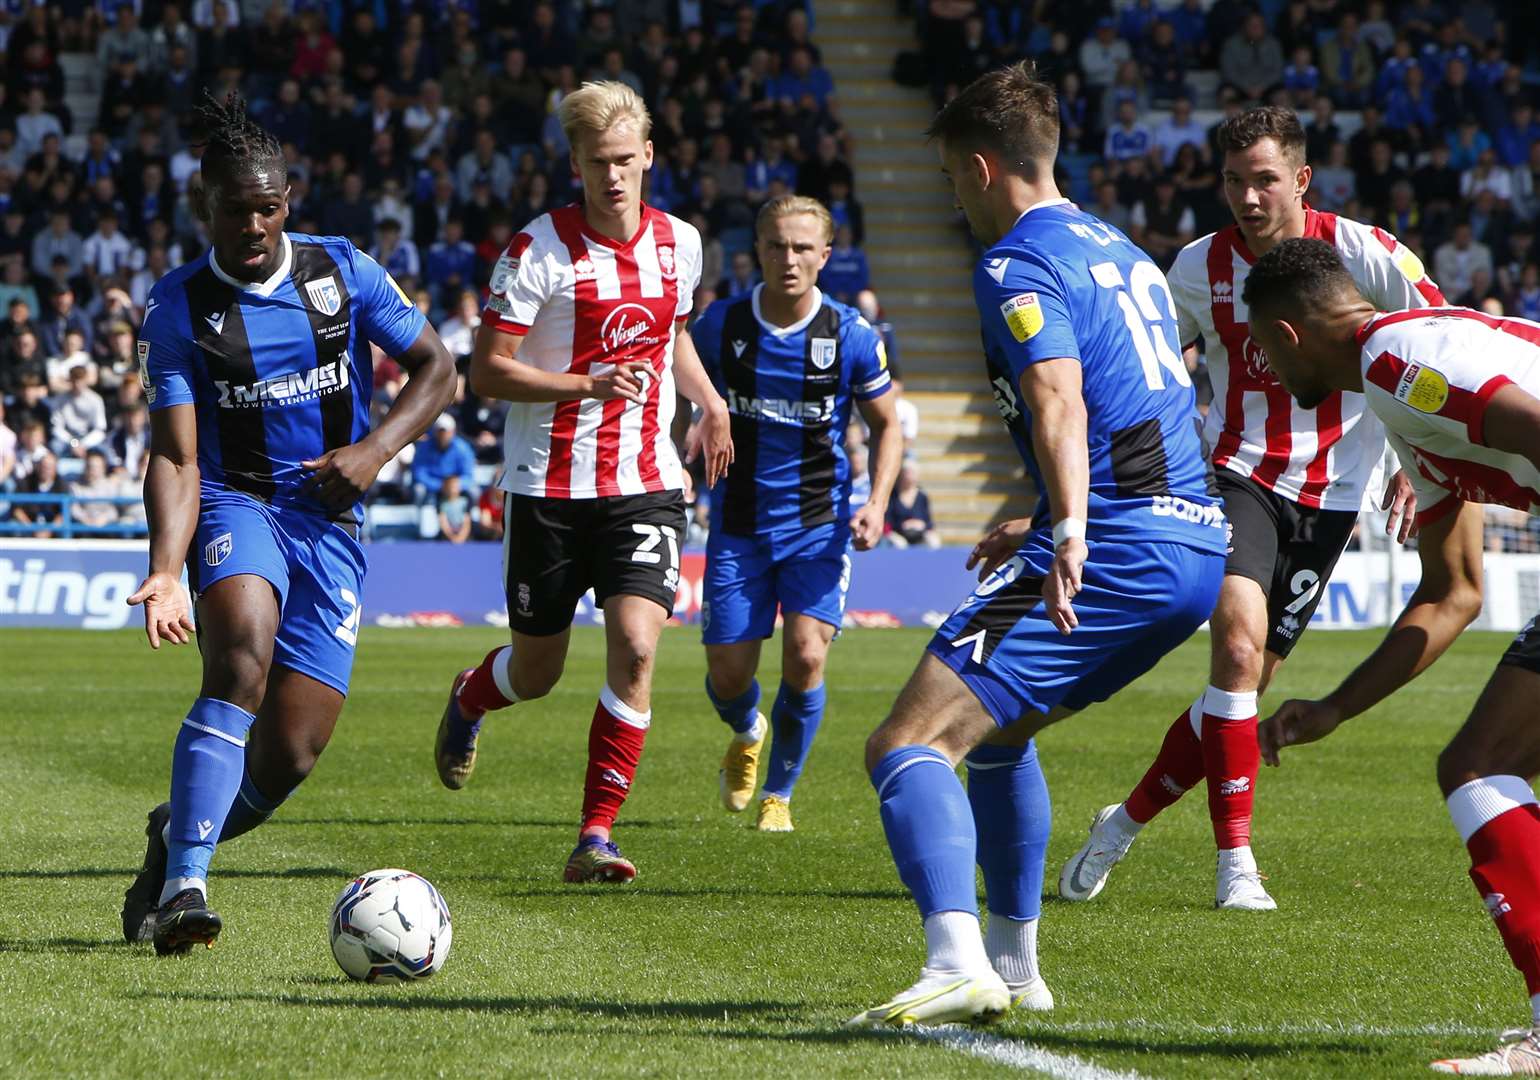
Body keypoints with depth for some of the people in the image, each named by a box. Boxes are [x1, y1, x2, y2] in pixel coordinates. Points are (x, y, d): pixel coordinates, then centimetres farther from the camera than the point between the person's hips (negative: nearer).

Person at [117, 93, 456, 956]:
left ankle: (178, 836, 26)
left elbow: (436, 368, 6)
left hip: (330, 523, 2)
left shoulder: (343, 270, 1)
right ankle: (184, 886, -36)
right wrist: (167, 569, -24)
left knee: (289, 757, -6)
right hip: (235, 505, -2)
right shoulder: (180, 307, -4)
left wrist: (376, 449, -12)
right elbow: (176, 457, -9)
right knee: (242, 655, -34)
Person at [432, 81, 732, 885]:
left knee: (636, 646, -17)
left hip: (646, 484, 3)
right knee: (537, 672, 8)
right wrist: (589, 384, -23)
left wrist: (709, 403, 13)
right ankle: (468, 699, 46)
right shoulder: (538, 251, -11)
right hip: (549, 486, -3)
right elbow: (487, 372, -11)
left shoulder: (679, 243, 5)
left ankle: (595, 838, -11)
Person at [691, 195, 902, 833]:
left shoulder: (850, 336, -6)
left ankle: (779, 792, 9)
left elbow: (887, 425, 6)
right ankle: (747, 735, 39)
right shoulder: (720, 325, -5)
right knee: (728, 675, 1)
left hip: (818, 525, -1)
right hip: (738, 528, 1)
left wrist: (876, 505, -8)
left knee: (805, 659, -16)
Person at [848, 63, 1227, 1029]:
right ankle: (1016, 965, 32)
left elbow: (1059, 398, -24)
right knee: (997, 730, 29)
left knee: (908, 747, -14)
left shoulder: (1018, 263, -7)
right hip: (1199, 548, 9)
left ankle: (958, 963, -33)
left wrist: (1069, 534, -37)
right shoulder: (1120, 251, 23)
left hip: (1115, 552, -9)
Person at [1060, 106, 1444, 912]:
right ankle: (1235, 861, -17)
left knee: (1247, 680, 2)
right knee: (1239, 640, -24)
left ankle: (1126, 822, 23)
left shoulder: (1362, 254, -9)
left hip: (1328, 492, 1)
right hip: (1235, 474, -1)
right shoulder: (1200, 267, -4)